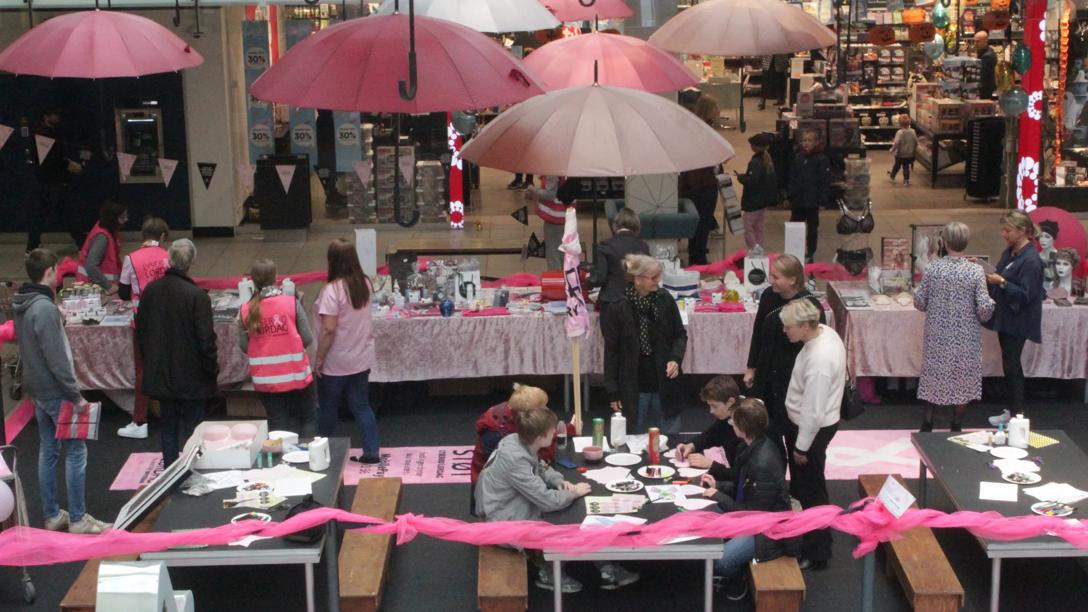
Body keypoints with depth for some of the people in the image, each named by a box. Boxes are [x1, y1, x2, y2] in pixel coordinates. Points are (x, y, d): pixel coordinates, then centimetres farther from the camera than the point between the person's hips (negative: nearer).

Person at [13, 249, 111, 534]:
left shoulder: (22, 305, 7)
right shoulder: (45, 308, -22)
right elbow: (56, 358, -23)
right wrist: (76, 395, -18)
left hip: (37, 390, 9)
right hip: (55, 392, -9)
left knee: (48, 451, 14)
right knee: (76, 451, -2)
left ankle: (52, 515, 21)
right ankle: (77, 519, 2)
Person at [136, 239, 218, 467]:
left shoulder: (150, 291, -1)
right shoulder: (197, 296, -19)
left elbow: (140, 330, 9)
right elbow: (206, 339, -17)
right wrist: (212, 370, -4)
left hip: (159, 375, 5)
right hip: (191, 378, -5)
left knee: (168, 426, 16)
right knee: (191, 429, 4)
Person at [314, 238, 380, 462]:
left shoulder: (332, 290, -22)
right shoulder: (365, 284, -2)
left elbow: (329, 330, -23)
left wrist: (319, 358, -15)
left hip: (336, 362, -6)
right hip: (361, 359, 6)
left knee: (328, 409, 12)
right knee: (361, 406, 14)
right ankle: (372, 451, 12)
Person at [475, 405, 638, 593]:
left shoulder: (517, 441, -7)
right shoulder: (515, 460, -34)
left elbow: (540, 469, 14)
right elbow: (547, 501, -31)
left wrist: (559, 481, -5)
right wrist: (574, 492, -14)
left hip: (515, 507, 9)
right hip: (504, 523, -9)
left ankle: (606, 571, 13)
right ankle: (549, 574, 15)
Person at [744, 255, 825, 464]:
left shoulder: (811, 306, -20)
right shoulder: (768, 297, -5)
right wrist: (751, 367, 15)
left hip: (793, 378, -5)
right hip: (766, 374, 5)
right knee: (765, 428, 14)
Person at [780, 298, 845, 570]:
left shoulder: (819, 360, -35)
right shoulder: (825, 332, -5)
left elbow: (813, 411, -28)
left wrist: (801, 446, -16)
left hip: (812, 428, -9)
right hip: (804, 423, 9)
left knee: (811, 490, 7)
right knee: (800, 483, 25)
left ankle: (816, 554, 23)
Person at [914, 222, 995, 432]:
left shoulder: (932, 268, -8)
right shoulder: (976, 271, -13)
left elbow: (919, 302, -2)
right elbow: (984, 309, -15)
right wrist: (990, 304, 8)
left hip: (937, 335, 1)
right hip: (965, 337, -1)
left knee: (934, 375, 17)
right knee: (963, 379, 14)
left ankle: (927, 423, 18)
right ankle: (956, 427, 21)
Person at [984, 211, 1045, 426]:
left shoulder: (1031, 260, -19)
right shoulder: (1010, 253, 7)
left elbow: (1026, 295, -21)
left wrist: (1001, 282, -25)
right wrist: (991, 277, -1)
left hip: (1018, 321, -8)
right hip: (1006, 317, 8)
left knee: (1011, 364, -2)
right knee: (1010, 364, 14)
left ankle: (1016, 414, 8)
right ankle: (1013, 408, 24)